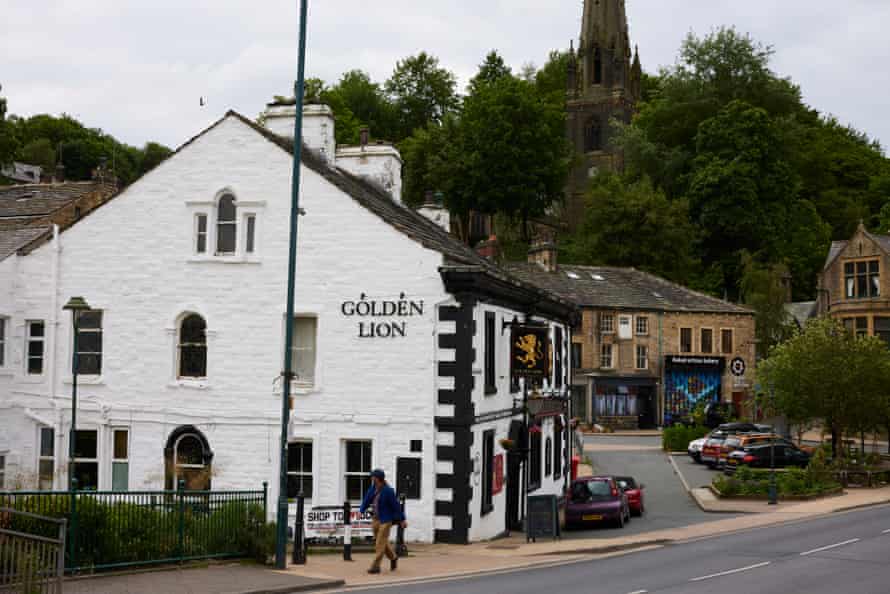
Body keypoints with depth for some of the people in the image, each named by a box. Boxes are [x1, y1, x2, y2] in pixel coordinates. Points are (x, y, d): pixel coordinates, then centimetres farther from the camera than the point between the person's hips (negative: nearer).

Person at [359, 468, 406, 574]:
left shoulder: (388, 491, -17)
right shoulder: (372, 488, 1)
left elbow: (396, 505, -12)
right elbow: (367, 500, 4)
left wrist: (402, 520, -8)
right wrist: (361, 511, -13)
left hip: (386, 520, -7)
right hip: (376, 519, 7)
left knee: (380, 543, -7)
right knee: (382, 542, 18)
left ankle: (375, 566, -3)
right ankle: (393, 558, 39)